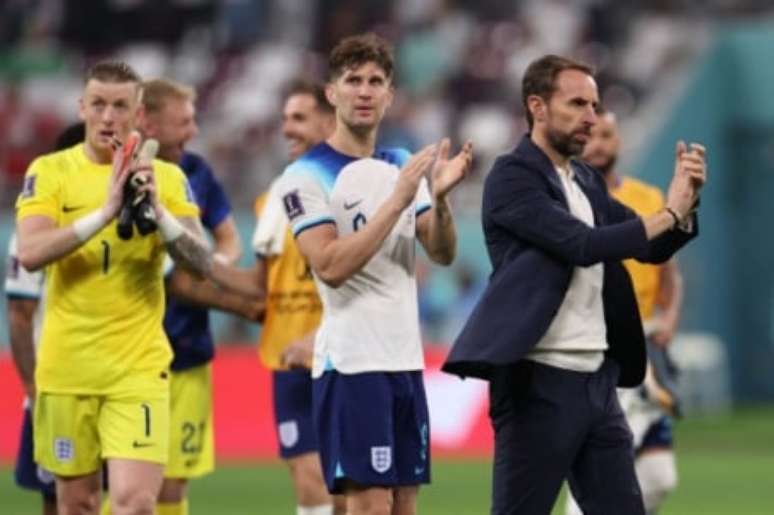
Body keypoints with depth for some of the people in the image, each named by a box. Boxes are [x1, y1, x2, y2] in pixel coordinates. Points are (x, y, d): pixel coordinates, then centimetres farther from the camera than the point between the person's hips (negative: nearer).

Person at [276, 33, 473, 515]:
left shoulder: (402, 166, 13)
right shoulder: (308, 176, -7)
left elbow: (443, 253, 6)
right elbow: (331, 266, -18)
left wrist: (440, 197, -14)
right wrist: (396, 200, -21)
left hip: (406, 360, 7)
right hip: (352, 362, -7)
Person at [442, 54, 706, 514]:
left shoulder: (589, 182, 15)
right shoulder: (513, 177, -10)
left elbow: (653, 248, 13)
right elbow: (582, 244, -21)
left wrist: (685, 204, -7)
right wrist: (668, 214, -14)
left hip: (598, 381, 8)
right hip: (540, 384, -8)